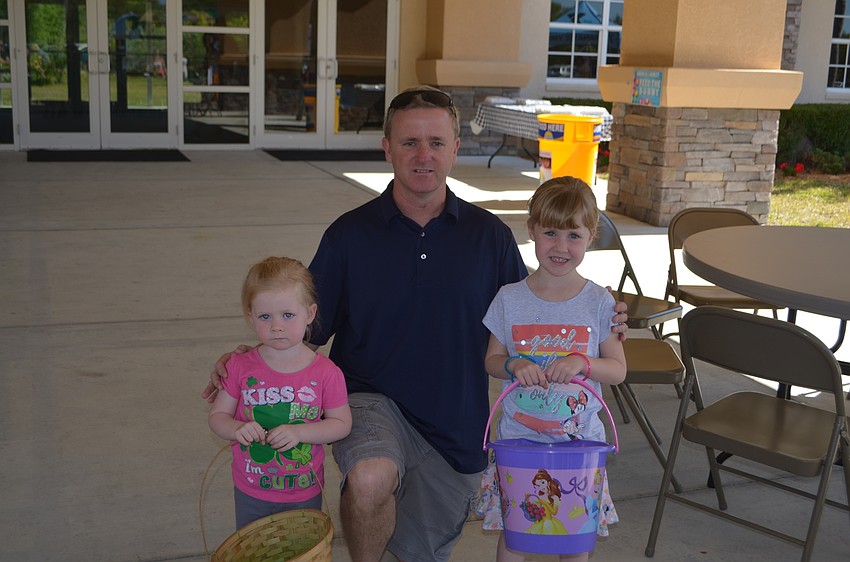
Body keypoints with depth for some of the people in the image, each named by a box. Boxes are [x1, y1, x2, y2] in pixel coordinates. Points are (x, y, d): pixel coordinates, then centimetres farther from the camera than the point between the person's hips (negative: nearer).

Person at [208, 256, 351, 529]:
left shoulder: (325, 373, -15)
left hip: (304, 494, -1)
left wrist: (299, 432, -23)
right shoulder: (241, 367, -11)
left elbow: (342, 423, -9)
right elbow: (217, 416, -3)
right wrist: (237, 429, -25)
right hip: (250, 493, 1)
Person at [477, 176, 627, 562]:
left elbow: (618, 369, 0)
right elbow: (492, 359, 5)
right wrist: (514, 366, -16)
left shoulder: (599, 303, -4)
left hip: (579, 439, 0)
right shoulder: (509, 299, -2)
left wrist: (582, 363, -20)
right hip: (518, 438, 1)